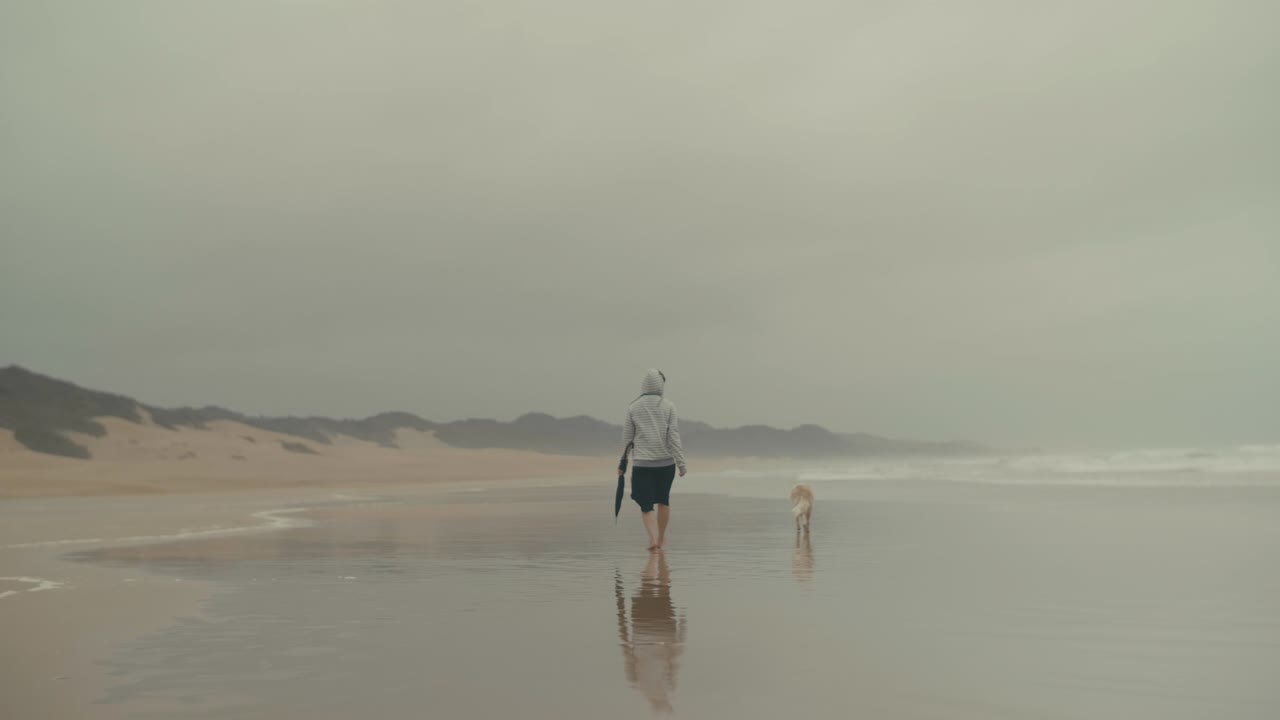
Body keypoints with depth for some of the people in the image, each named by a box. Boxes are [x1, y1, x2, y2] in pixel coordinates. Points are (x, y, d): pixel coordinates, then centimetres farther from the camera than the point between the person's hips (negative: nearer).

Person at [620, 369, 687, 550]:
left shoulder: (633, 407, 0)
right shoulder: (668, 406, -3)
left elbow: (627, 437, 3)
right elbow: (673, 436, -7)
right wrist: (681, 462, -4)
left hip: (641, 463, 0)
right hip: (666, 462, 0)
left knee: (646, 505, 2)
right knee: (663, 500, 19)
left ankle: (653, 538, -19)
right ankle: (661, 538, 28)